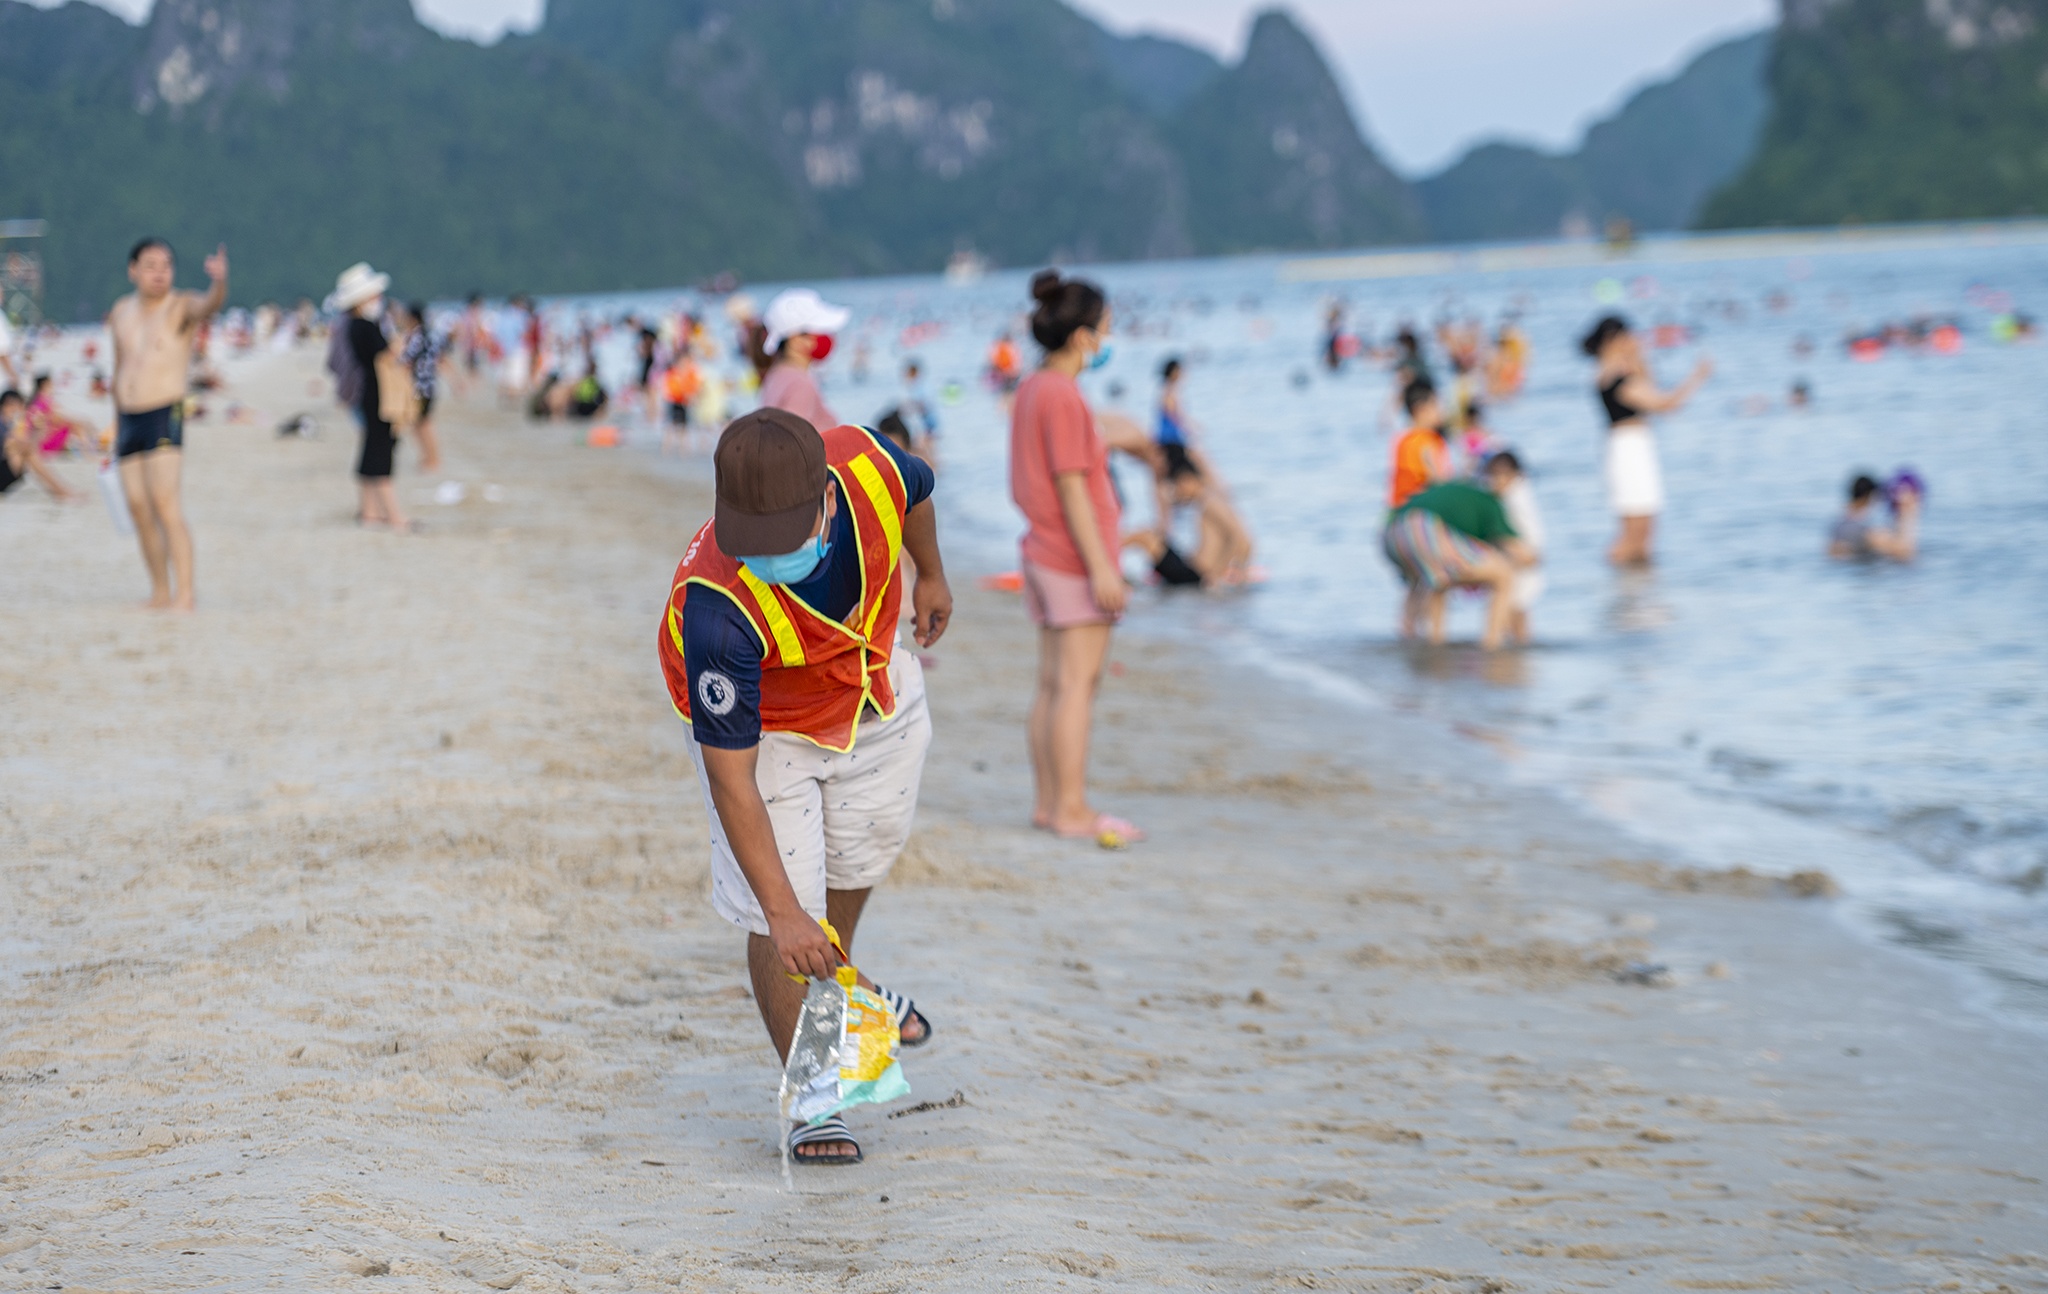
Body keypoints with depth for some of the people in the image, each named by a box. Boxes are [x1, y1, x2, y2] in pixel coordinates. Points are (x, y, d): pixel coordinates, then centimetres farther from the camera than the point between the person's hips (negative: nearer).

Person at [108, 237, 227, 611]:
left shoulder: (181, 307, -4)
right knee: (138, 506, 6)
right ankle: (160, 591, 15)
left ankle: (185, 592, -18)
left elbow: (210, 304, -28)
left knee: (164, 502, -16)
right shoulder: (121, 311, 13)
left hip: (166, 416, -6)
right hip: (128, 419, 6)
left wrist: (219, 282, -50)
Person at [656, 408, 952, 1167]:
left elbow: (914, 493, -6)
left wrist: (930, 577, 13)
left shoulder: (866, 465, -35)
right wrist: (782, 911, -38)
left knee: (864, 848, 25)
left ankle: (837, 978, 56)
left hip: (875, 690, 5)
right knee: (781, 920, -8)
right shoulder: (717, 611, -45)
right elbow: (731, 776, -37)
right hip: (761, 724, -5)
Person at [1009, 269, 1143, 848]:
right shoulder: (1063, 398, -17)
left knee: (1052, 684, 11)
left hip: (1045, 556, 10)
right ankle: (1072, 810, -6)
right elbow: (1071, 487, -20)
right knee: (1077, 683, -7)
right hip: (1077, 560, -10)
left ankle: (1048, 802, 15)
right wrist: (1101, 566, -20)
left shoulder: (1030, 390, 12)